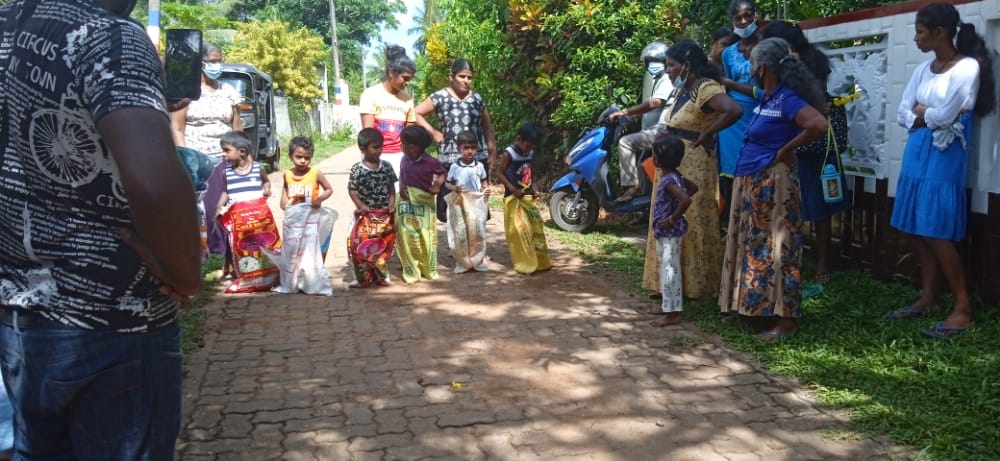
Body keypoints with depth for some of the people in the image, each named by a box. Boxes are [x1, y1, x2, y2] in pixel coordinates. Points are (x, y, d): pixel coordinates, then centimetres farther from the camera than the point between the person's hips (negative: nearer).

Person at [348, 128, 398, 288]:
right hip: (366, 215, -4)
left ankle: (380, 275, 26)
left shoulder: (386, 166, 2)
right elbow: (351, 190, -6)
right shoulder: (357, 169, -8)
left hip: (384, 215, 4)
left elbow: (391, 186, 9)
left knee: (384, 245, 11)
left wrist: (392, 202, -5)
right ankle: (363, 278, 5)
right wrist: (360, 205, -17)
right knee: (360, 245, -7)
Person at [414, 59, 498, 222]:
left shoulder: (477, 99, 12)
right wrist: (433, 133, -4)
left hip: (478, 158, 3)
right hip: (450, 159, -3)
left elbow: (487, 129, 16)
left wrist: (493, 154, 11)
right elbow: (416, 113, 1)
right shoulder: (440, 97, 0)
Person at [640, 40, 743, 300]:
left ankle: (696, 285, 10)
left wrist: (707, 134, -21)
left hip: (693, 167, -9)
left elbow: (734, 111, -31)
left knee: (692, 225, 0)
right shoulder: (683, 90, 12)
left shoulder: (706, 88, -16)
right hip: (672, 165, 10)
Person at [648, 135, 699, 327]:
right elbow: (694, 187, 21)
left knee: (669, 270, -6)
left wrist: (673, 219, -25)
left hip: (670, 232, -10)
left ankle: (672, 313, -1)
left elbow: (686, 200, -36)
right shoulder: (675, 176, 7)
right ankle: (668, 306, 29)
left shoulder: (669, 181, -22)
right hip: (665, 232, 10)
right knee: (667, 269, 18)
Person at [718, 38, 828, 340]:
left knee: (775, 247, -6)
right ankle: (757, 306, 28)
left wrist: (786, 150, -21)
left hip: (772, 181, -10)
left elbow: (819, 125, -31)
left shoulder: (786, 99, -17)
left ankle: (786, 319, 0)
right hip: (752, 181, 10)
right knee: (755, 244, 16)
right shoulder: (767, 96, 10)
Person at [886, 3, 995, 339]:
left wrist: (920, 111, 1)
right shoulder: (923, 69, 11)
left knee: (936, 232, -8)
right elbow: (903, 115, 7)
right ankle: (928, 297, 18)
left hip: (944, 157, -7)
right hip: (917, 153, 7)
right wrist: (931, 117, -9)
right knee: (919, 230, 8)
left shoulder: (968, 67, -10)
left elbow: (943, 116, -17)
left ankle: (963, 307, 0)